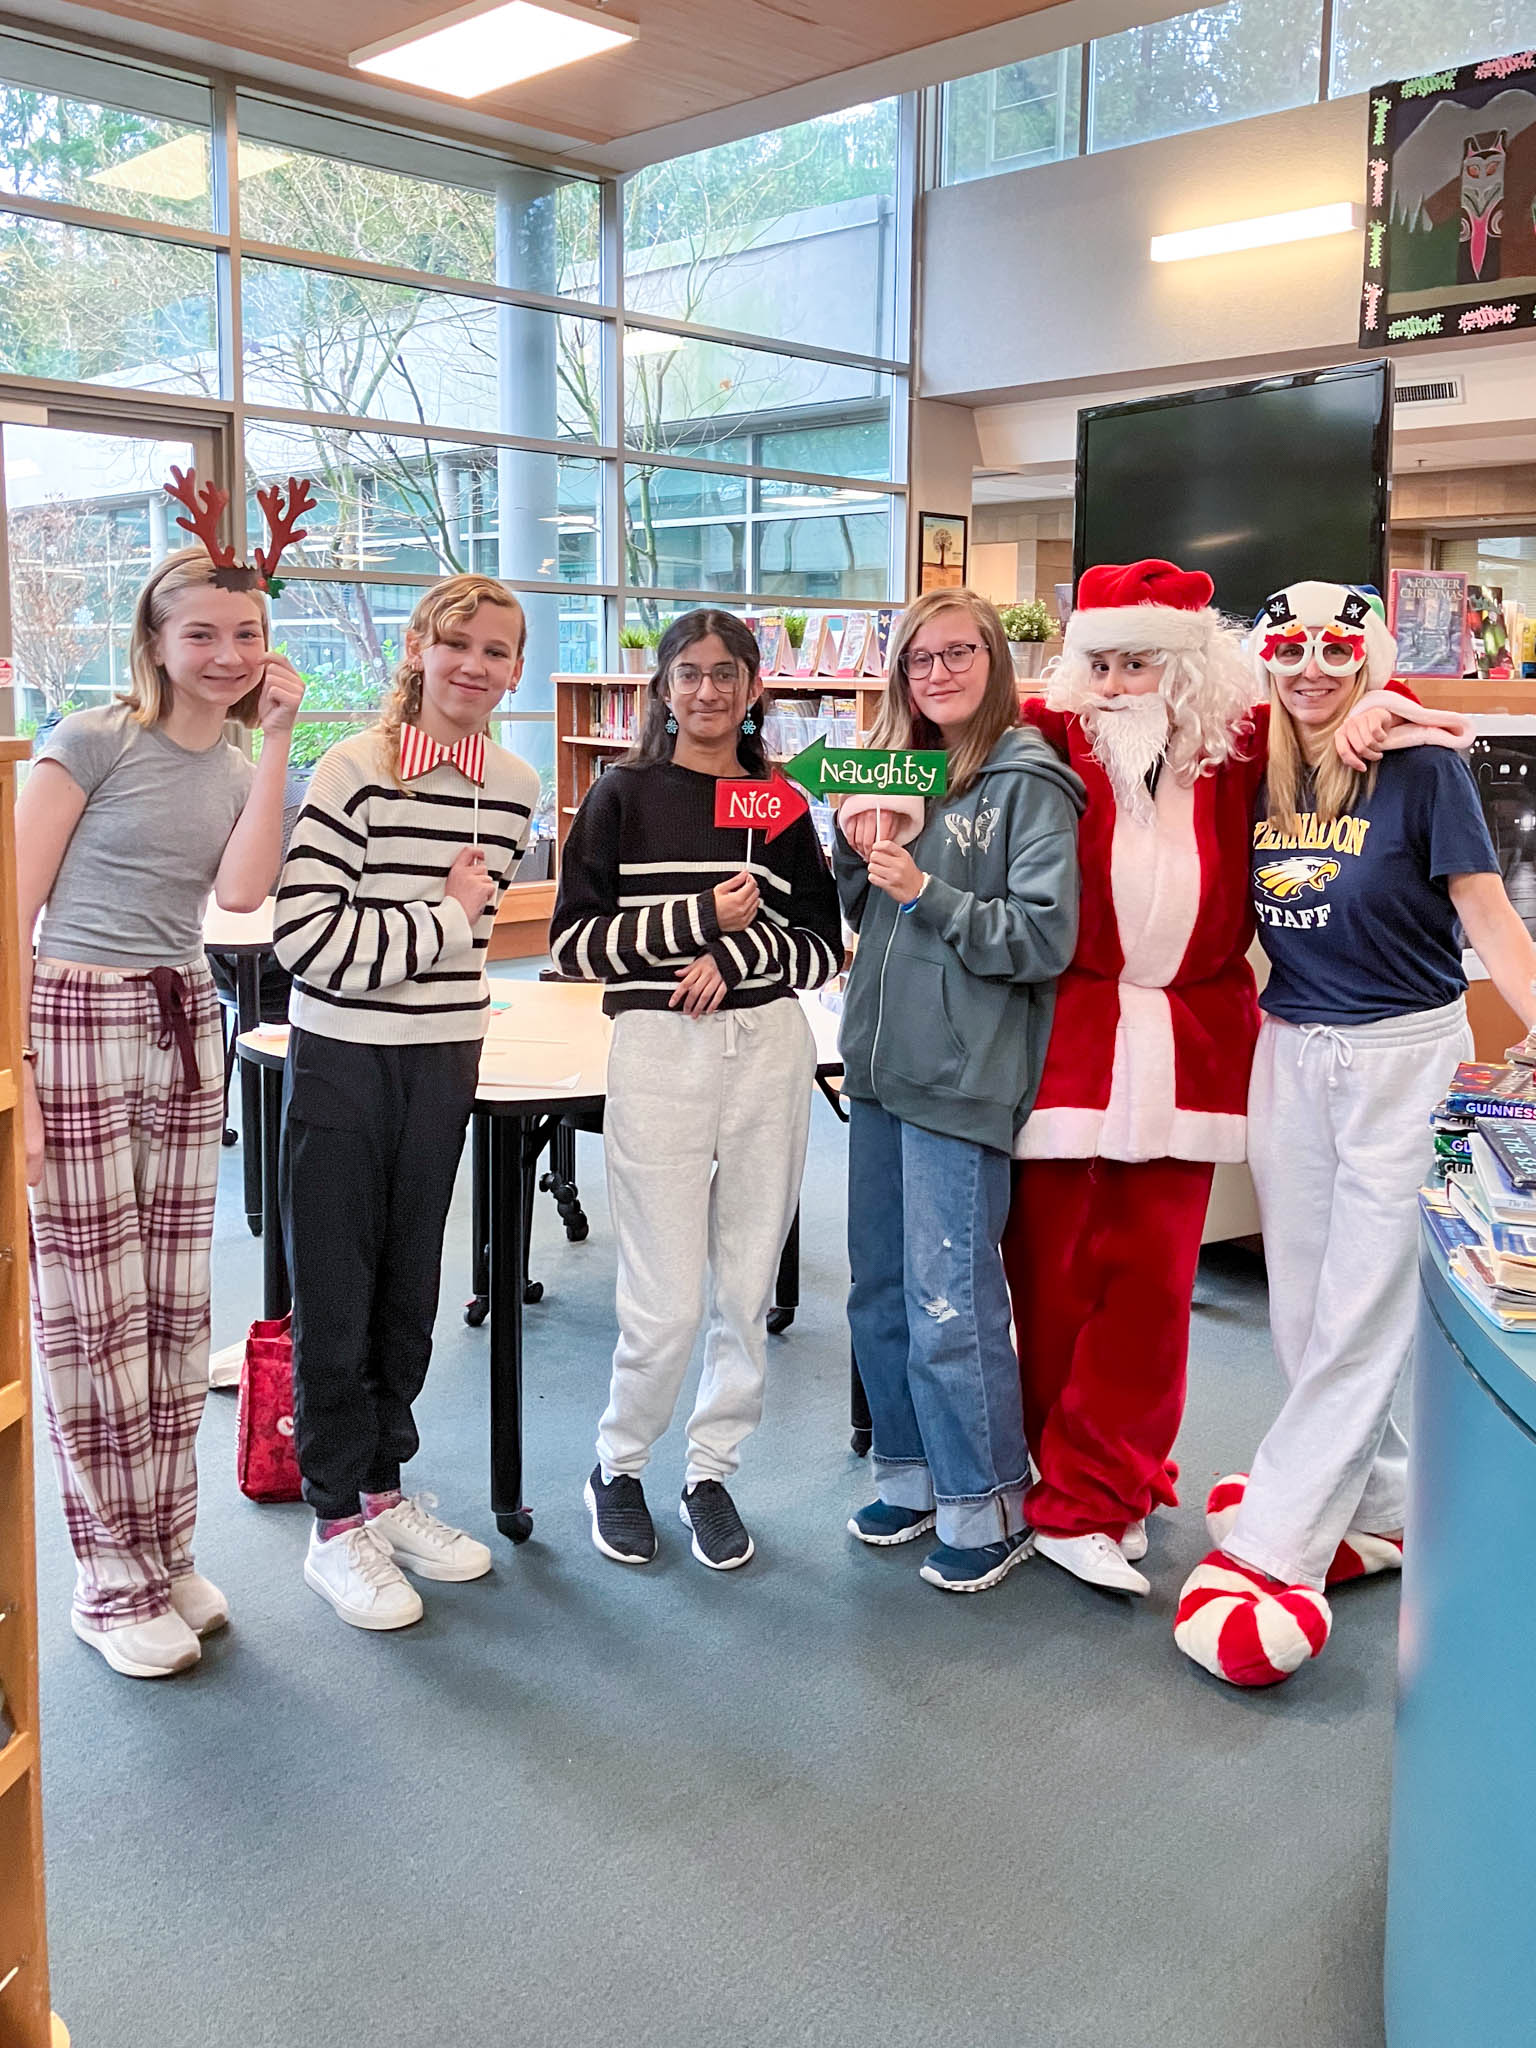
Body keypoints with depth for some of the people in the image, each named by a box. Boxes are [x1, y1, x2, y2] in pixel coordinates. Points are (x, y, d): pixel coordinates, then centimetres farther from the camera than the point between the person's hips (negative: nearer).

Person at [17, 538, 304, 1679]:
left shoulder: (239, 767, 12)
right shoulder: (93, 742, -6)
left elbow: (241, 893, -7)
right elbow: (17, 909, -8)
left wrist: (275, 739, -7)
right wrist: (15, 1077, -14)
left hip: (185, 1027, 6)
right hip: (75, 1024, -6)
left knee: (175, 1306, 9)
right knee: (94, 1310, 0)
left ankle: (166, 1553, 24)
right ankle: (114, 1583, 14)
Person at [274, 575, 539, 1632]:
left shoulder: (516, 785, 5)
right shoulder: (356, 770, -14)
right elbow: (304, 933, -20)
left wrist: (455, 1008, 13)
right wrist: (442, 920, -14)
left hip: (444, 1059, 6)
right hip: (342, 1060, -5)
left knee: (410, 1285, 15)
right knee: (335, 1294, 3)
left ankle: (385, 1489, 31)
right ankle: (337, 1524, 17)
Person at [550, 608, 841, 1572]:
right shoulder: (625, 796, 4)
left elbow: (825, 948, 9)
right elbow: (573, 941, -2)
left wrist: (738, 954, -10)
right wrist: (701, 918, -11)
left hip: (770, 1049, 3)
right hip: (658, 1051, -3)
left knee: (747, 1289, 8)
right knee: (668, 1301, -4)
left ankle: (712, 1472, 26)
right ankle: (618, 1468, 21)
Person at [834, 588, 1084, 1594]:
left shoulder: (1028, 783, -8)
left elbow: (1045, 938, -14)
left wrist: (923, 890, -18)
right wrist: (858, 852, -1)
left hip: (963, 1077, -8)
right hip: (881, 1065, 8)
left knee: (950, 1303, -2)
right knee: (880, 1289, 15)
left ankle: (991, 1506, 15)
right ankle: (914, 1476, 31)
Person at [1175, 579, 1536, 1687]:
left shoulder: (1421, 768, -9)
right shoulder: (1260, 776, 6)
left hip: (1403, 1053, -5)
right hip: (1291, 1053, 6)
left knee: (1361, 1309, -2)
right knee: (1307, 1305, 11)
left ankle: (1271, 1546, 4)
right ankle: (1379, 1512, 29)